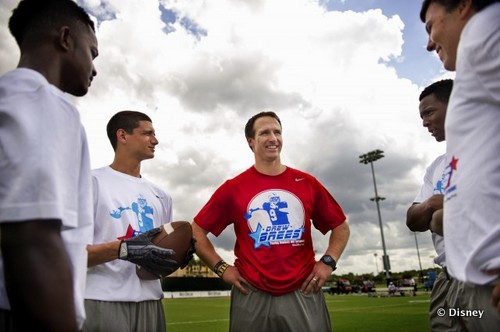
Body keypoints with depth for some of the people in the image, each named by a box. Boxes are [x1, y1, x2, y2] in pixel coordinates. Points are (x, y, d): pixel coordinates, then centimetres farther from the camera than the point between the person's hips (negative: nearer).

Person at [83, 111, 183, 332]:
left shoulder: (161, 196, 15)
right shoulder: (92, 182, -3)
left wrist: (178, 254, -2)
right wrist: (122, 248, -24)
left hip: (150, 302, 6)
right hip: (103, 301, -5)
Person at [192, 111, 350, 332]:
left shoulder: (307, 183, 4)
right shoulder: (233, 188, -1)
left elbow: (341, 226, 13)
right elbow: (196, 231, 4)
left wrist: (328, 262, 1)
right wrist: (221, 268, -2)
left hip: (304, 295, 2)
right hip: (252, 297, -1)